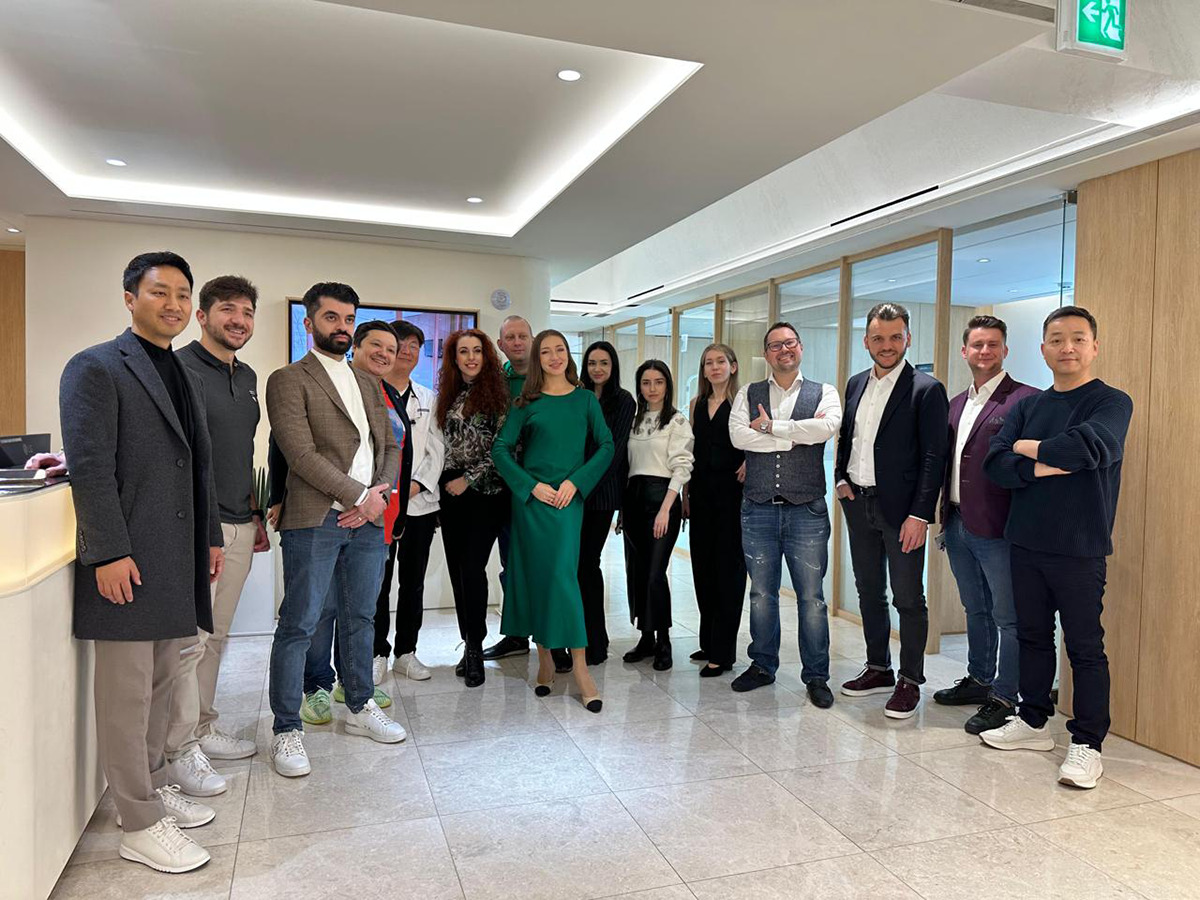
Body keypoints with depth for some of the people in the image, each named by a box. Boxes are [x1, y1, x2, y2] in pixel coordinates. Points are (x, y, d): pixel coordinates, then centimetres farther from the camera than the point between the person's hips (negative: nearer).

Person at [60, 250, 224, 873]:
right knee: (127, 693, 3)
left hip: (179, 563, 8)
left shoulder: (186, 378, 18)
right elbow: (88, 466, -14)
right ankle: (139, 824, 14)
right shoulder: (96, 368, -7)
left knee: (161, 684, 16)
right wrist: (110, 552, -18)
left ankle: (151, 786, 32)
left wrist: (211, 537, 19)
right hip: (128, 563, -7)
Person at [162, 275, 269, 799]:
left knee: (216, 636, 15)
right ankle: (179, 750, 10)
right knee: (188, 641, -2)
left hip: (239, 527, 7)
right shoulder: (179, 369, -8)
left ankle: (203, 730, 28)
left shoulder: (247, 377, 16)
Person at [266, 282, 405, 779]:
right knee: (298, 625, 0)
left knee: (360, 619, 16)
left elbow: (389, 445, 16)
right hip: (315, 520, -6)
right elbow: (300, 453, -13)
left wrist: (379, 493, -3)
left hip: (368, 519, 6)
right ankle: (287, 730, 12)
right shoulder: (288, 380, -2)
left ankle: (360, 708, 31)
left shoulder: (368, 383, 18)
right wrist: (358, 496, -13)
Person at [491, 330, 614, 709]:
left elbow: (606, 446, 3)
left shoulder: (585, 399, 7)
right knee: (535, 575, 4)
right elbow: (501, 449, 2)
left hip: (568, 499, -1)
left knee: (562, 575, -9)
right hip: (530, 498, 1)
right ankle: (545, 657, 18)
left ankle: (579, 667, -4)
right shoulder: (526, 403, 5)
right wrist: (532, 486, -7)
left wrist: (575, 482, -8)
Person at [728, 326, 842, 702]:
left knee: (811, 597, 4)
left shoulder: (823, 393, 5)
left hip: (807, 510, -2)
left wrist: (770, 425, -11)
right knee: (761, 594, 12)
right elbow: (738, 435, -9)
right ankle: (763, 666, 27)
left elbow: (827, 428, -17)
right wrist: (799, 434, -11)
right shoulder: (749, 394, 9)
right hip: (758, 509, 2)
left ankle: (816, 675, 18)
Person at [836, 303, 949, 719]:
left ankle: (910, 680, 16)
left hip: (901, 509, -6)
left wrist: (920, 514, -18)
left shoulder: (926, 389, -9)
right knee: (869, 591, 15)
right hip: (858, 502, 7)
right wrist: (841, 478, 4)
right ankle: (878, 669, 30)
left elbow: (934, 457, -13)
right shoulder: (856, 384, 10)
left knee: (908, 598, 2)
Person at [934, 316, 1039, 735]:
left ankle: (1004, 698, 13)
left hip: (997, 527, -8)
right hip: (958, 524, 8)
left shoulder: (1024, 399, -10)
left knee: (1008, 616, 3)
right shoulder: (957, 403, 14)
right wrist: (945, 513, 13)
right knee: (976, 611, 20)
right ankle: (979, 679, 35)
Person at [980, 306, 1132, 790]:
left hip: (1079, 550, -5)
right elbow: (995, 464, -1)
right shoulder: (1028, 406, 11)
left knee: (1085, 648, 2)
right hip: (1026, 544, 5)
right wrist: (1043, 467, -17)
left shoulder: (1112, 402, -4)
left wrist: (1029, 448, -9)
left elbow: (1087, 447, -25)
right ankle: (1033, 722, 29)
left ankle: (1087, 745, 13)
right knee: (1033, 636, 15)